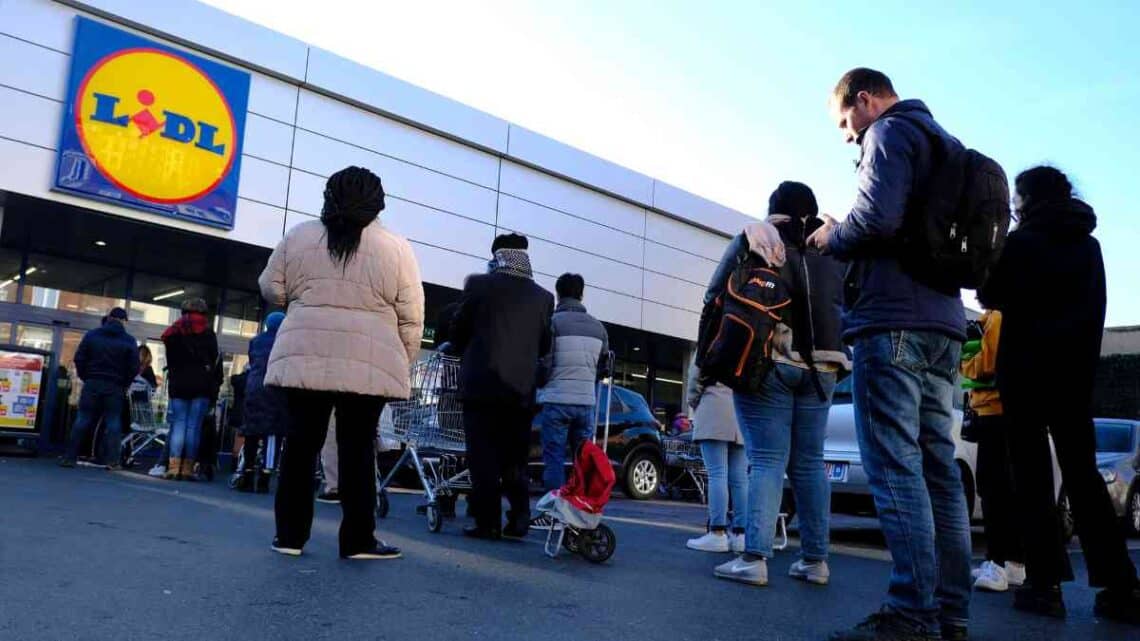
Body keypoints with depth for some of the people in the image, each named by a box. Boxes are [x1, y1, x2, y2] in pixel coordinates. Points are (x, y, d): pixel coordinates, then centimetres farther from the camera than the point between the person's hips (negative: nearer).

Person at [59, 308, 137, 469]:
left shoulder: (92, 335, 4)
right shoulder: (129, 341, -2)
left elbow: (79, 359, 2)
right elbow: (134, 367, -5)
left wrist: (85, 377, 12)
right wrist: (124, 384, 8)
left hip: (92, 384, 2)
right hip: (115, 388, -1)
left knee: (83, 421, 7)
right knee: (113, 423, 2)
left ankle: (69, 457, 8)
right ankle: (112, 461, -2)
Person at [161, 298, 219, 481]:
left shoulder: (174, 332, 11)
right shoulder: (208, 333, 5)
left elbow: (169, 359, 12)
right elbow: (214, 360, 2)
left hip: (178, 384, 2)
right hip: (200, 385, -2)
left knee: (178, 425, 3)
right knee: (194, 427, -3)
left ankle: (174, 467, -6)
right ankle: (188, 468, -4)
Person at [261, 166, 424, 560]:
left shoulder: (298, 236, 8)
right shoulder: (396, 248, 2)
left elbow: (271, 290, 13)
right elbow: (410, 318, 1)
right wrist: (402, 364, 10)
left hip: (304, 357, 2)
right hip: (368, 365, -2)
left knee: (301, 444, 9)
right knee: (357, 449, 3)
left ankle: (290, 535, 14)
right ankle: (358, 540, 9)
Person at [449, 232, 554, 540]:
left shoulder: (479, 284, -1)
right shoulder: (543, 297, 6)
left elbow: (458, 331, 7)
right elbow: (544, 346, 11)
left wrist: (463, 352, 28)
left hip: (482, 384, -3)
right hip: (522, 388, 3)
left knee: (484, 459, 2)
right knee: (515, 460, 11)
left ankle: (488, 523, 2)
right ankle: (518, 520, 7)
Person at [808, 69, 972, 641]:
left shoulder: (890, 132, -1)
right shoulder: (946, 144, 27)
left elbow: (877, 218, -19)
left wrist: (831, 237, 1)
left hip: (892, 322, -9)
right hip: (943, 324, 9)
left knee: (895, 468, -10)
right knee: (938, 469, 7)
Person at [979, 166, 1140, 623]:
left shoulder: (1020, 242, -6)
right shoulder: (1089, 244, 11)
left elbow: (991, 297, 1)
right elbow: (1095, 307, 15)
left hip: (1026, 364, -5)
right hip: (1076, 366, 5)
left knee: (1032, 472, -1)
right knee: (1081, 470, 8)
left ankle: (1045, 583, -3)